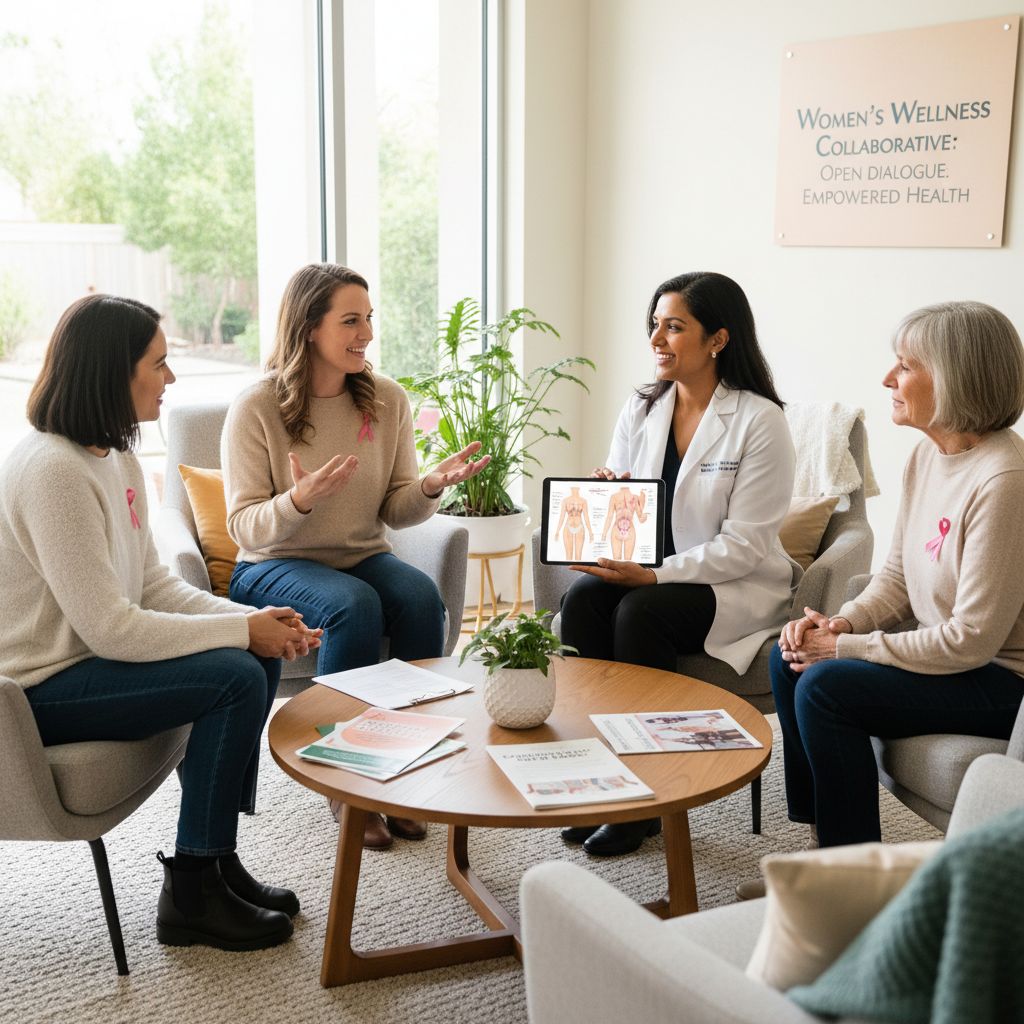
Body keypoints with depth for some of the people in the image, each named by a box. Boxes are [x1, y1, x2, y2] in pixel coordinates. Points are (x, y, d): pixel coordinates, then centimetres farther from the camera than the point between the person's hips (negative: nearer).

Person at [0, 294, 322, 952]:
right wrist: (243, 630, -19)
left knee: (259, 660, 2)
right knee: (237, 678, -19)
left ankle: (214, 858, 11)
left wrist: (255, 621, -7)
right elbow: (109, 627, -26)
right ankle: (191, 896, -5)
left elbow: (153, 584, 7)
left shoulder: (116, 456, 6)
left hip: (85, 658, 10)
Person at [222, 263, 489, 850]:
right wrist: (299, 499, -32)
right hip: (276, 565, -3)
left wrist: (431, 487, -20)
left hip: (363, 556, 4)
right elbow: (246, 527, -12)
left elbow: (396, 512, 3)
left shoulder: (388, 400, 1)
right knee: (354, 605, -34)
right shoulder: (256, 409, -10)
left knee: (421, 595, -29)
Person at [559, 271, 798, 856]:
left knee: (639, 610, -31)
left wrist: (655, 574, -26)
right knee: (583, 598, -25)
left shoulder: (760, 421, -11)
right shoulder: (641, 410, 8)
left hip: (735, 589, -5)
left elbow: (744, 547, -15)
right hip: (645, 573, 5)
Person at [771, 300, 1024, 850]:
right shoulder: (927, 454, 3)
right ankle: (824, 838, 11)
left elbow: (972, 640, -25)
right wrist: (842, 622, -7)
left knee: (824, 686, -22)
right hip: (943, 653, 10)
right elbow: (896, 577, 12)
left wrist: (848, 648, -18)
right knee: (790, 658, 2)